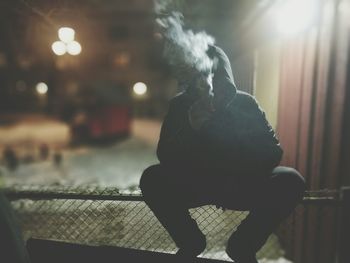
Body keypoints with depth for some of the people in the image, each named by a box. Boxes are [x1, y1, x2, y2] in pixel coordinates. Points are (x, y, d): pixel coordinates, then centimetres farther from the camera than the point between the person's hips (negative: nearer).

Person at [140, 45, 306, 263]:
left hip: (240, 184, 0)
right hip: (194, 184, 0)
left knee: (291, 181, -24)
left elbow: (272, 152, -11)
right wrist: (190, 128, -31)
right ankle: (190, 242, 1)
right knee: (151, 179, -26)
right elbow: (165, 156, -13)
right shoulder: (180, 105, -8)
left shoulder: (245, 103, -9)